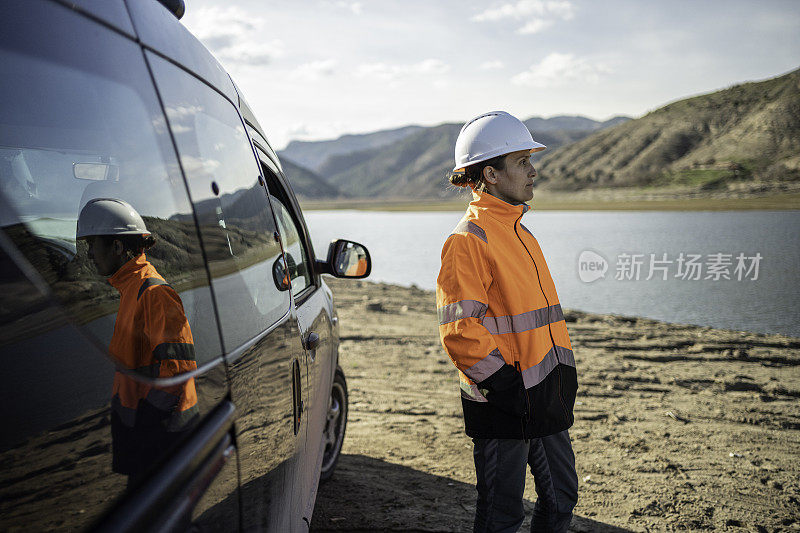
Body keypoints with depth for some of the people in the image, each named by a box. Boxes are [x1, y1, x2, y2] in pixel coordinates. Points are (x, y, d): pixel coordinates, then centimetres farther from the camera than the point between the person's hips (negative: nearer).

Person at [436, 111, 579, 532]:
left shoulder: (519, 232, 15)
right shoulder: (469, 238, -14)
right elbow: (459, 329, -21)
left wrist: (563, 378, 18)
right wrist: (507, 385, -19)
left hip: (544, 398, 9)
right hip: (502, 403, -9)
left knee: (561, 497, 18)